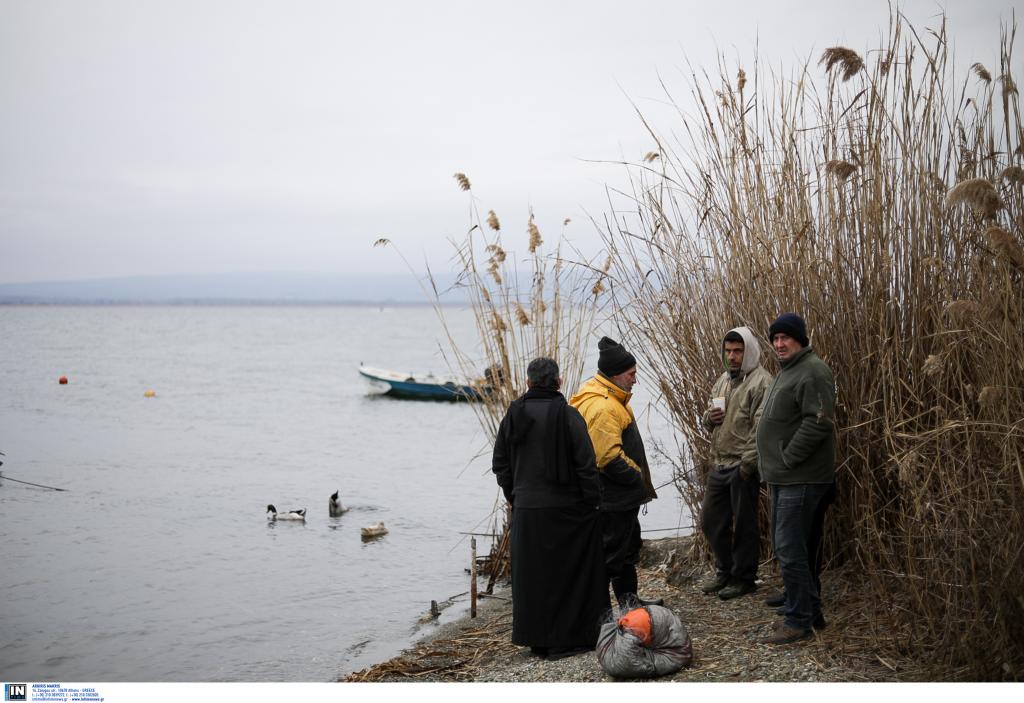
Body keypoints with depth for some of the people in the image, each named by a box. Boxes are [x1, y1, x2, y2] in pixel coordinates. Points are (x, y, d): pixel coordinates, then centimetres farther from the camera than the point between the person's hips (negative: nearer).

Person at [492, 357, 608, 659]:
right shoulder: (567, 415, -12)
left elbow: (500, 464, 7)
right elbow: (586, 464, -12)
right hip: (565, 509, -4)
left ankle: (536, 640, 19)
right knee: (566, 572, 7)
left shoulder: (513, 416, 2)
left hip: (526, 509, 4)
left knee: (532, 574, 12)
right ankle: (565, 639, 10)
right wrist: (593, 503, -4)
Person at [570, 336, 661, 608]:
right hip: (612, 499, -11)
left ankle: (628, 599, 37)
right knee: (609, 552, -3)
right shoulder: (602, 407, -24)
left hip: (622, 496, 11)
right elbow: (609, 458, -29)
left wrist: (638, 478, 16)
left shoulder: (611, 400, 13)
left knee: (628, 546, 23)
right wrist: (638, 477, -16)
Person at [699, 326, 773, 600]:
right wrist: (709, 417, 1)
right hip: (719, 464, 8)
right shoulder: (723, 380, 15)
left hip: (743, 467, -8)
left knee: (743, 524, 3)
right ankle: (725, 571, 30)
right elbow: (709, 420, 25)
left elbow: (761, 429, -18)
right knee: (711, 520, 15)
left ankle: (744, 578, 16)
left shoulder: (761, 382, -12)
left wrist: (747, 463, -21)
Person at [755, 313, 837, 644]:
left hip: (801, 480, -11)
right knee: (791, 548, 15)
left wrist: (787, 458, -18)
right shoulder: (787, 371, 19)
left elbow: (818, 423, -23)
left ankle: (800, 620, 0)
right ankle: (809, 613, 25)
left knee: (790, 550, -8)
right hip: (784, 479, 11)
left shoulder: (813, 371, -14)